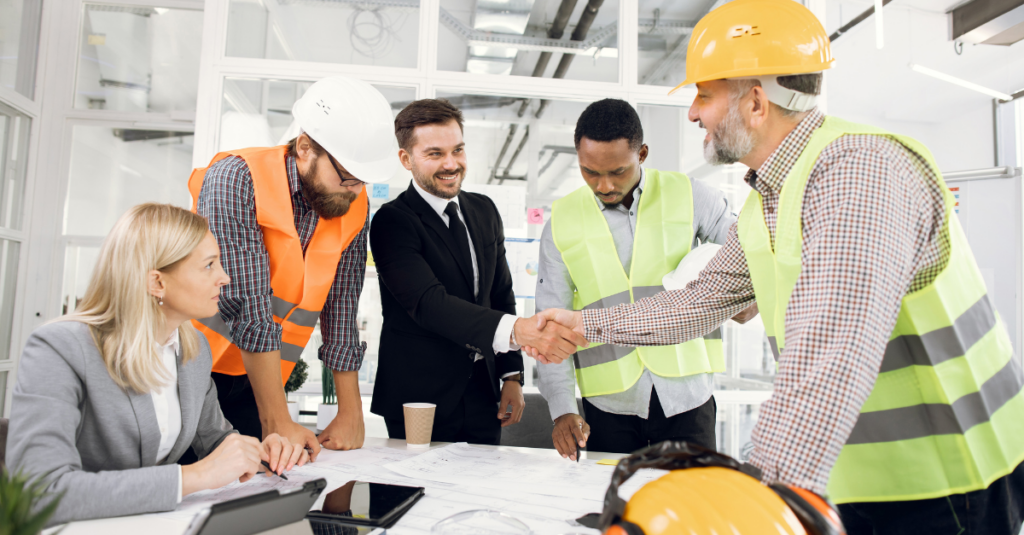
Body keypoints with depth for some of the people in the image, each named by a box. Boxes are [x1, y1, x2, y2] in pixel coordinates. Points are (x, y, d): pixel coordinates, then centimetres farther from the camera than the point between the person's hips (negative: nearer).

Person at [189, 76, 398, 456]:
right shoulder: (237, 180, -19)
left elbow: (341, 308, -2)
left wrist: (351, 414, -5)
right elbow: (250, 310, -23)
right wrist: (277, 422, -23)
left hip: (258, 382, 4)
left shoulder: (354, 207, -3)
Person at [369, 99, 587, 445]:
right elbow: (428, 302, -27)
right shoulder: (392, 222, -13)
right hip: (418, 401, -5)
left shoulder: (484, 211, 9)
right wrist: (517, 330, -40)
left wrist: (512, 375, 6)